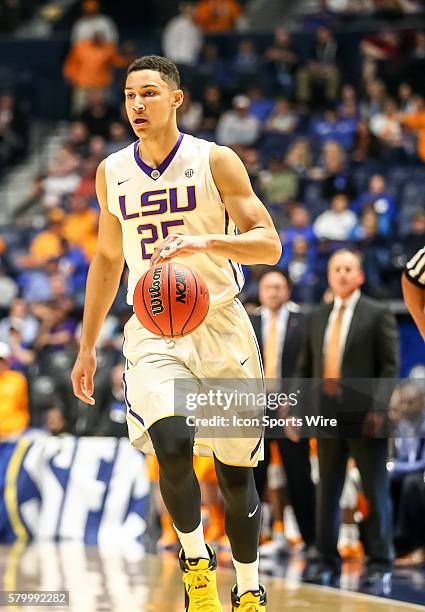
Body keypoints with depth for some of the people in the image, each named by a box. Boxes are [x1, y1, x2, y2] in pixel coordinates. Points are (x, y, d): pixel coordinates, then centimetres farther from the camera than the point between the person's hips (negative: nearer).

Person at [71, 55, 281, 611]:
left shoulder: (216, 162, -6)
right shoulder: (112, 173, 6)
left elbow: (269, 245, -10)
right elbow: (107, 260, 18)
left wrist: (206, 242, -28)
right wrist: (87, 347, 17)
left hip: (220, 326, -1)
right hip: (152, 331, 1)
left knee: (236, 472, 5)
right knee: (173, 447, -24)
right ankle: (194, 556, 1)